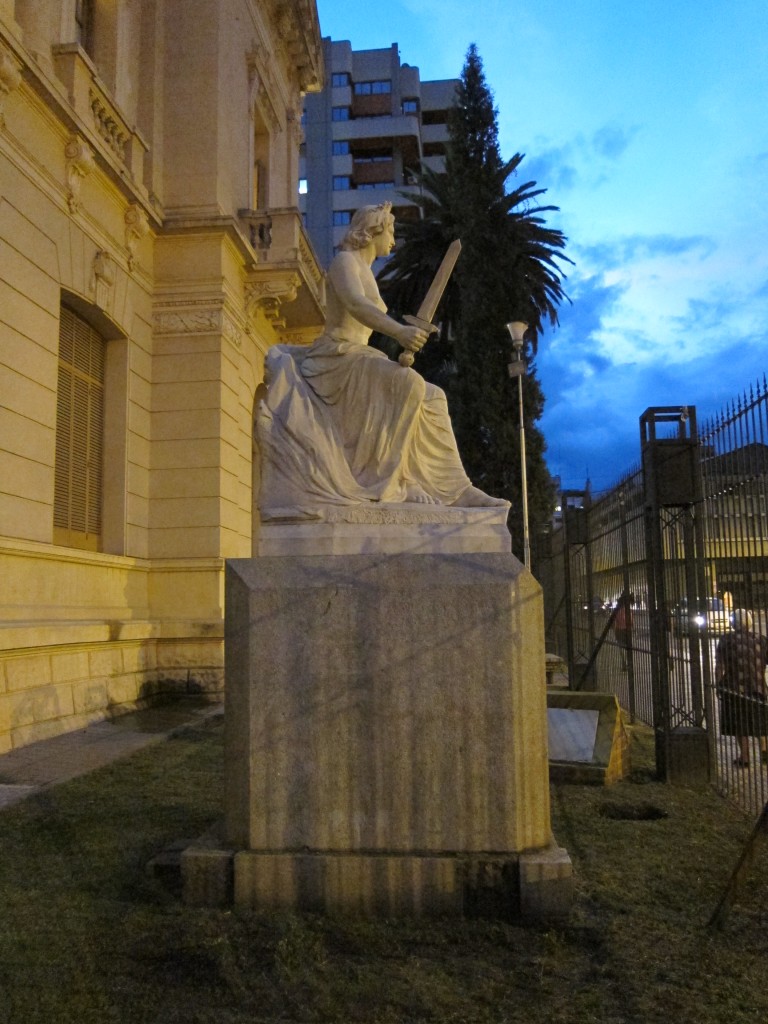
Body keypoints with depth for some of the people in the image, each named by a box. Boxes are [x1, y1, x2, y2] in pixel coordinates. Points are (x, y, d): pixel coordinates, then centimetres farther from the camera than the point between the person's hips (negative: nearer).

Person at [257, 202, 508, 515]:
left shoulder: (366, 272, 25)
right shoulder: (344, 261, -3)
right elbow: (354, 304, -25)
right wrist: (398, 331, -38)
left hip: (358, 361, 9)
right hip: (336, 358, -9)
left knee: (431, 398, -1)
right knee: (409, 384, -31)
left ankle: (457, 489, -7)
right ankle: (381, 480, -28)